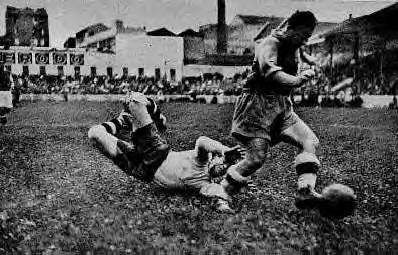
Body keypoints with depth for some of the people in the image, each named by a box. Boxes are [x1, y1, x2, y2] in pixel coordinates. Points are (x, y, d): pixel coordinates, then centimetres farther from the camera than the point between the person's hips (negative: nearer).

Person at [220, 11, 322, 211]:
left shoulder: (294, 49, 15)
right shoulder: (269, 44, -11)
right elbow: (269, 71, -32)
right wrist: (299, 79, -38)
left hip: (282, 107, 8)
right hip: (258, 105, -8)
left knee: (309, 141, -8)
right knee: (257, 158, -13)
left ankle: (305, 192, -14)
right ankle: (223, 190, 7)